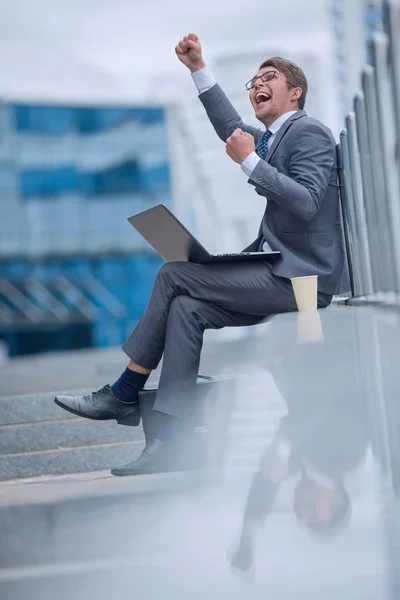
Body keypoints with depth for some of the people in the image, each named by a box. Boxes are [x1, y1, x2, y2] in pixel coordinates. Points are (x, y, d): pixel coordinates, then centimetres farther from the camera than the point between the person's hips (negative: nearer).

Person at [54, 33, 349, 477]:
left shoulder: (309, 132, -8)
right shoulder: (274, 137, 21)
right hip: (282, 273, 9)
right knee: (185, 308, -8)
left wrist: (250, 161, -20)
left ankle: (124, 394, -5)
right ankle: (172, 445, -13)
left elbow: (306, 203, -21)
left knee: (174, 275, -13)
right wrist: (199, 69, 29)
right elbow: (233, 133, 34)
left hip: (301, 276, -9)